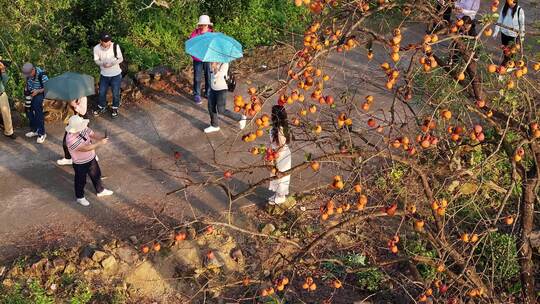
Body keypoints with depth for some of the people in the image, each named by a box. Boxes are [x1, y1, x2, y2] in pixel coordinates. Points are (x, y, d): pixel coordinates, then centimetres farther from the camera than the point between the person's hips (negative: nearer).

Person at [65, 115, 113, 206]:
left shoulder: (83, 129, -16)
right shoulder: (71, 139, -37)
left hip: (91, 158, 7)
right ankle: (80, 197, 44)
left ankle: (100, 191, 52)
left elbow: (92, 134, -6)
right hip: (80, 164, -7)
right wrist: (100, 143, -36)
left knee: (96, 175, 26)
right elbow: (86, 148, -39)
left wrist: (100, 139, -28)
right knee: (81, 181, 18)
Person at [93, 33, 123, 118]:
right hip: (104, 74, 2)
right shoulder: (96, 48, -17)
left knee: (115, 93, 10)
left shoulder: (115, 46, -21)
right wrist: (102, 64, -28)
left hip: (116, 74, -2)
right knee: (102, 92, 15)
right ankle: (102, 107, 39)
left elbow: (121, 59, -12)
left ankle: (115, 108, 33)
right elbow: (96, 60, -6)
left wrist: (113, 63, -31)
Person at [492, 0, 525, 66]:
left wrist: (522, 36, -5)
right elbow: (500, 20, 4)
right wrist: (496, 31, 3)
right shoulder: (504, 8, -3)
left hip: (513, 34, -4)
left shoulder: (519, 10, -15)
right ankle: (505, 61, 37)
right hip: (504, 32, 4)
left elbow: (522, 24, -8)